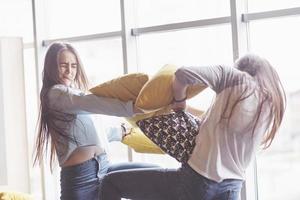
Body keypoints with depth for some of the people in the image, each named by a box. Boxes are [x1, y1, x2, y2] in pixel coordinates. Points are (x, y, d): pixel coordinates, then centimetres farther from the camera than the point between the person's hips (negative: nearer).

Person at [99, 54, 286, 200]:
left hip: (197, 183, -7)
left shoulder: (236, 77, -1)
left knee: (112, 182, 4)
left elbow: (183, 73, -11)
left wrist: (179, 100, 8)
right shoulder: (272, 106, 15)